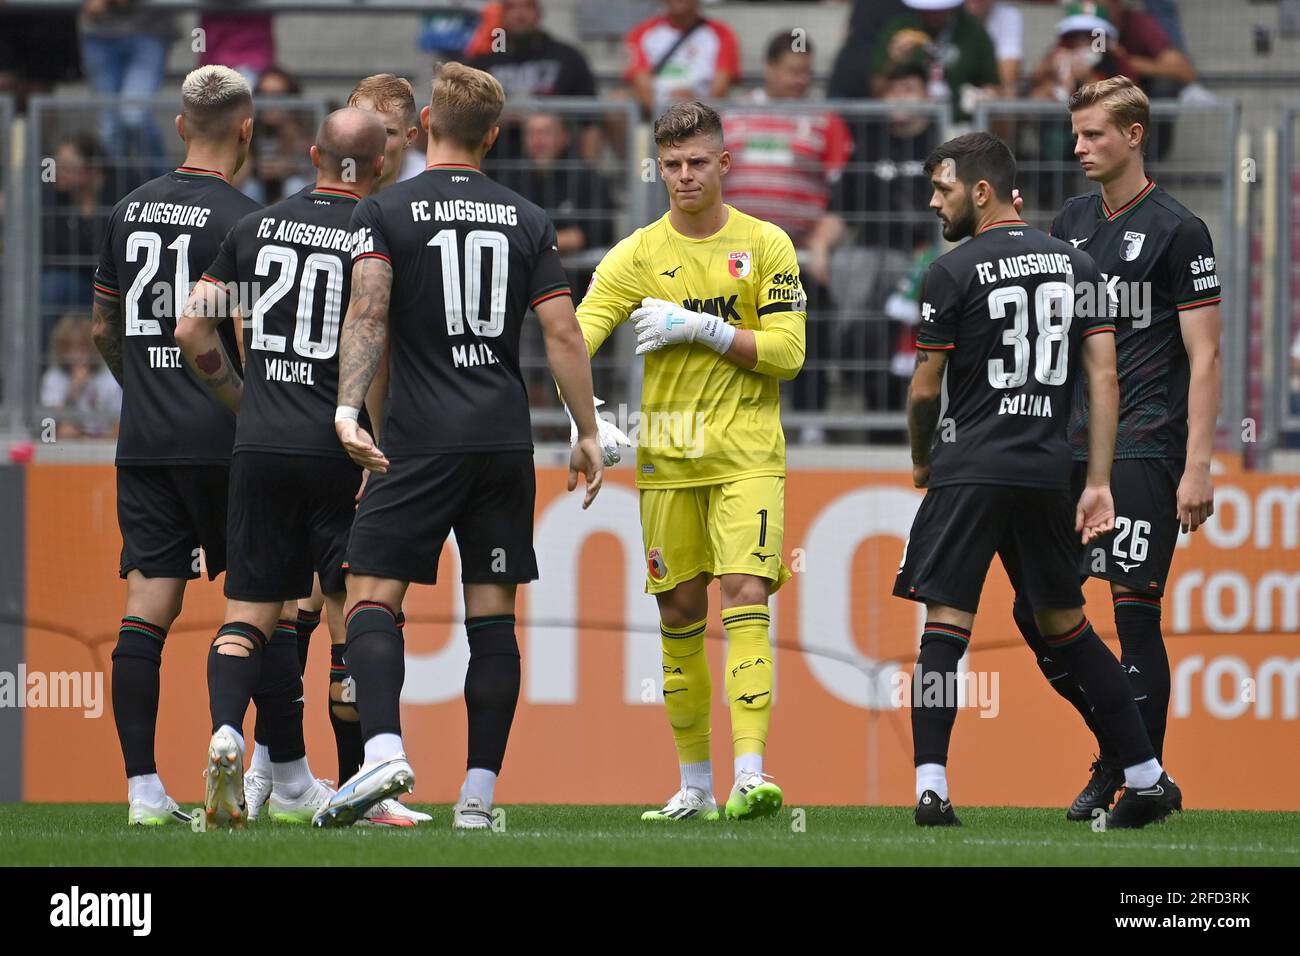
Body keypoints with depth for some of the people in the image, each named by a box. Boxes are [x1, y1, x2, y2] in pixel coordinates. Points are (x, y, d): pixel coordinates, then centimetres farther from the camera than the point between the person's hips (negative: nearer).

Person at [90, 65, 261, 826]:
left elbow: (104, 328, 18)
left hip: (144, 441, 5)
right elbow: (254, 340, -12)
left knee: (148, 604, 1)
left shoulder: (130, 211, 9)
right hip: (222, 441, -5)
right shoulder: (241, 219, -10)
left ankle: (143, 786, -3)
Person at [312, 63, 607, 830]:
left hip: (421, 441, -3)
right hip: (506, 440, 3)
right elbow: (563, 334, 5)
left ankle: (385, 749, -25)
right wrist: (588, 434, 11)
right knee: (493, 615, 5)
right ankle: (480, 792, 3)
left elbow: (369, 312, -13)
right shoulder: (527, 220, 9)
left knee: (373, 596, -3)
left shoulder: (386, 211, 0)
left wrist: (348, 408, -19)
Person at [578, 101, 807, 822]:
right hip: (667, 459, 2)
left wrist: (699, 328, -13)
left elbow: (786, 351, -4)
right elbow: (582, 329, -9)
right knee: (679, 613, 6)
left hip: (747, 456, -2)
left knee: (744, 594, -16)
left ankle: (749, 774, -24)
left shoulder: (766, 247, 2)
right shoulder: (636, 255, 3)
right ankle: (694, 783, 17)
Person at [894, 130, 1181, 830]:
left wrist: (920, 459, 17)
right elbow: (1103, 378, 5)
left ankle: (931, 790, -14)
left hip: (969, 469, -5)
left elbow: (924, 390, -2)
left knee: (945, 624, -4)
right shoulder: (1076, 266, 11)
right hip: (1048, 471, 5)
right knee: (1066, 625, 16)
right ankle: (1148, 779, 16)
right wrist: (1099, 483, 6)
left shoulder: (953, 273, -5)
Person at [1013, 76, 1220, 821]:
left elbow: (1204, 357, -8)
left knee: (1136, 609, -7)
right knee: (1036, 607, 3)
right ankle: (1115, 748, 20)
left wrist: (1199, 466, -14)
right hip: (1075, 445, 7)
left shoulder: (1176, 231, -7)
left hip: (1144, 445, -7)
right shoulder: (1071, 225, 13)